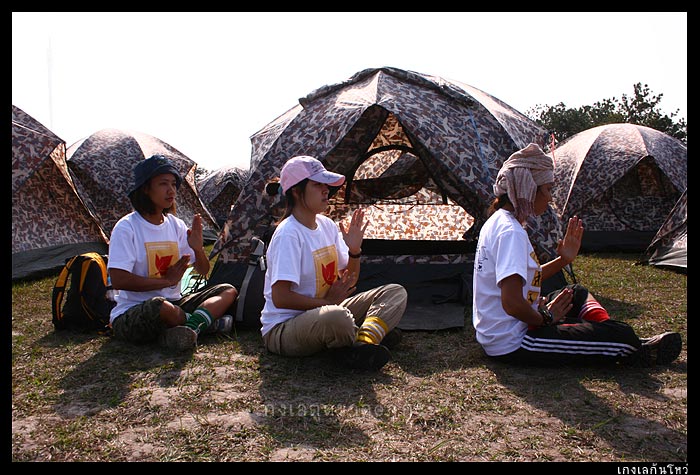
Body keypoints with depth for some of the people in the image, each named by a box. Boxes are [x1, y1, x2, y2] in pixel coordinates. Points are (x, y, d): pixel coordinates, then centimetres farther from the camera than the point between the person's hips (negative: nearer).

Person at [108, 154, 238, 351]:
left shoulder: (176, 225, 7)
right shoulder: (126, 228, -10)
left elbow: (203, 271, 10)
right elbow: (118, 280, -19)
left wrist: (198, 248, -12)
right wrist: (167, 280, -15)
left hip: (174, 304, 7)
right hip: (131, 315, -6)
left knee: (228, 290, -7)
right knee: (159, 305, -40)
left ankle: (191, 326, -32)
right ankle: (207, 320, -12)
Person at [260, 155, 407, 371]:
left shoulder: (327, 225, 6)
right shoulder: (288, 234, -19)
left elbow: (349, 282, 11)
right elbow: (280, 298, -24)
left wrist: (354, 250, -7)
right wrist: (326, 301, -17)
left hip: (322, 313, 9)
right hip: (282, 329, -8)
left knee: (396, 292, -1)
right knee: (337, 317, -42)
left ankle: (362, 343, -23)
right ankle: (374, 333, -10)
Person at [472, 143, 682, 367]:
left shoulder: (498, 221, 9)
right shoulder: (511, 232, -23)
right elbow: (512, 304, -32)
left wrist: (563, 260, 10)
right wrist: (545, 318, -13)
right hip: (512, 345, -11)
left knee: (577, 293, 26)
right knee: (620, 336, -10)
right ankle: (639, 353, 22)